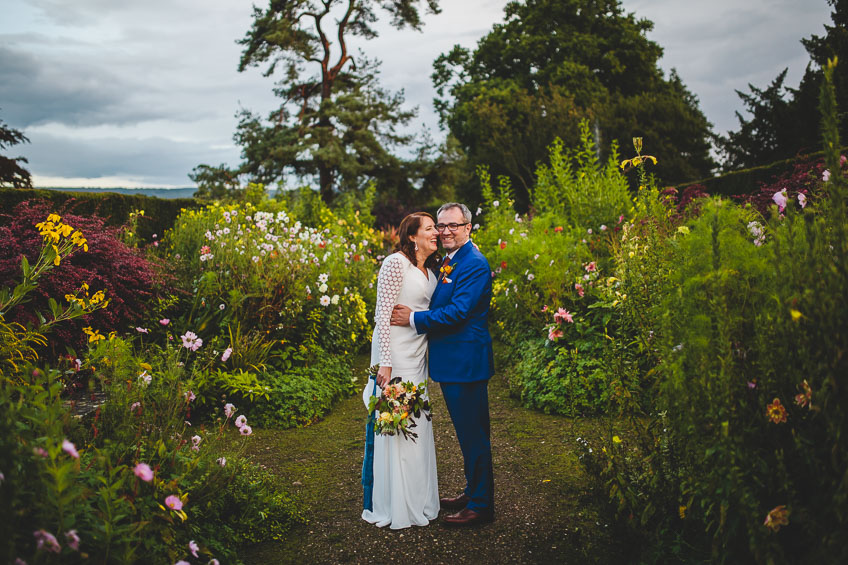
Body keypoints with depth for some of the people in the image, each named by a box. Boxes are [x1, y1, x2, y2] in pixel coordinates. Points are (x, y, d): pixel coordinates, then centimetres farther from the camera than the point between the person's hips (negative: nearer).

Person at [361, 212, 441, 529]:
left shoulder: (432, 269, 12)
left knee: (416, 427, 14)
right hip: (395, 353, -8)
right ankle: (392, 507, 12)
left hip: (418, 356, 8)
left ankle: (417, 500, 27)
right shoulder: (396, 263, -12)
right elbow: (383, 314, -16)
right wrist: (385, 362, -19)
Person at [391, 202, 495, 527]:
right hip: (452, 363, 10)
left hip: (466, 363, -10)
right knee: (467, 433, 20)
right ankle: (473, 493, 34)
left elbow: (457, 312, -23)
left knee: (473, 434, -1)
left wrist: (414, 318, -18)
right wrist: (417, 317, 2)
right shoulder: (449, 262, 16)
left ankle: (481, 506, 11)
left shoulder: (474, 264, -16)